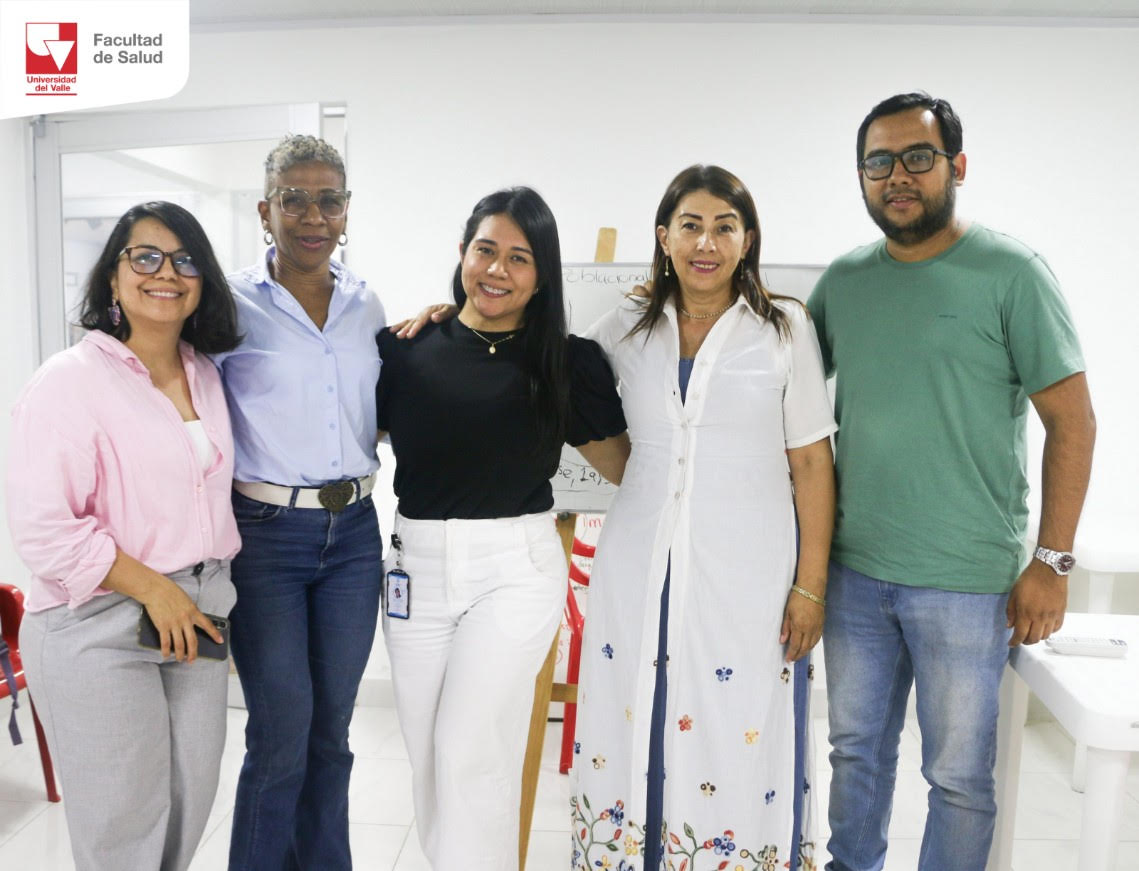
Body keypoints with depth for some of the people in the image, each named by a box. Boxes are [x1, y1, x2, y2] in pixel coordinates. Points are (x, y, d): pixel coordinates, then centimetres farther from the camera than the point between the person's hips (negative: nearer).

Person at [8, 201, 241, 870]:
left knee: (191, 805, 15)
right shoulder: (71, 380, -12)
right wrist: (153, 589, -16)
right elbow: (43, 528, -17)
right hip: (98, 630, -6)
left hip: (197, 618, 6)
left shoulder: (206, 374, 8)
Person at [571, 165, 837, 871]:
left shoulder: (785, 328, 0)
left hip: (747, 576, -2)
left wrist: (811, 584, -4)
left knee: (740, 748, 2)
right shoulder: (627, 330, 6)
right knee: (633, 736, 10)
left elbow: (811, 462, -1)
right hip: (641, 571, 3)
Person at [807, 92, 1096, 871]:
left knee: (959, 776, 9)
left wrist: (1051, 562, -9)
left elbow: (1073, 422, -6)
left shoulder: (1011, 273, -7)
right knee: (857, 750, 19)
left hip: (967, 582, -4)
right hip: (853, 570, 4)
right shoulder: (843, 280, 6)